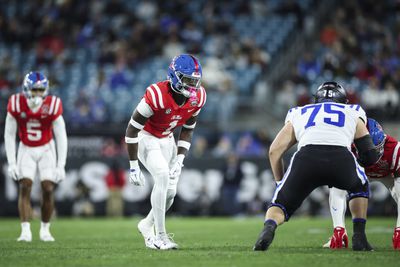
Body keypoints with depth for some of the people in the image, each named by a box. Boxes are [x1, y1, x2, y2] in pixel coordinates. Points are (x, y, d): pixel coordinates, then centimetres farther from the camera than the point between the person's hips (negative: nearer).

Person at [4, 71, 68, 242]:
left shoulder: (52, 106, -20)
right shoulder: (16, 104, -18)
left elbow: (61, 137, -13)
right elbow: (9, 135, -8)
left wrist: (60, 166, -16)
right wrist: (11, 163, -12)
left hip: (46, 150, 0)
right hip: (26, 150, 0)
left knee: (48, 189, -8)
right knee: (25, 187, -14)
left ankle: (45, 229, 9)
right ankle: (25, 231, -15)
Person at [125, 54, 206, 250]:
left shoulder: (198, 97, -13)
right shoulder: (157, 95, -32)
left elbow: (187, 129, 3)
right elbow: (132, 129, -24)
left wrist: (180, 159, -8)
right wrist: (133, 166, -23)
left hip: (167, 140, 6)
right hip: (146, 138, -6)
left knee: (170, 191, 2)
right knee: (163, 176, -26)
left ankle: (147, 225, 30)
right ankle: (160, 237, -21)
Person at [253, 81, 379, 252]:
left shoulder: (298, 114, 36)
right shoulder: (353, 113, 34)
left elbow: (275, 151, 27)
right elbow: (370, 156, 30)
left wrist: (280, 182, 39)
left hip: (307, 156, 0)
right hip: (341, 157, 0)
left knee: (280, 204, 15)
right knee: (359, 187, 33)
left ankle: (269, 226, -18)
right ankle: (359, 237, 21)